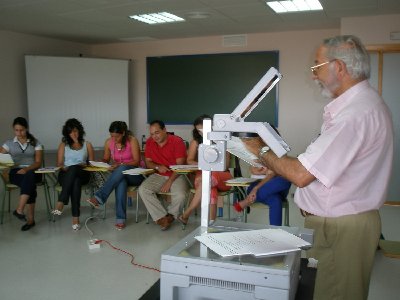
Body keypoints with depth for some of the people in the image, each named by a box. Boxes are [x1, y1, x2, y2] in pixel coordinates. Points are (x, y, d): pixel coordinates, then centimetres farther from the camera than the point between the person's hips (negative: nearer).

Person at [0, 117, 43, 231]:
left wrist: (27, 169, -19)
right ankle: (31, 218, -36)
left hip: (33, 172, 0)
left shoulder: (35, 143, 8)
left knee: (29, 175, -40)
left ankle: (19, 210, -42)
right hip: (16, 172, 0)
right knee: (30, 185, -35)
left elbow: (38, 163, 1)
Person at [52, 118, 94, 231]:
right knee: (75, 182, -39)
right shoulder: (63, 145, 20)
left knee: (74, 168, -40)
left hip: (82, 174, 0)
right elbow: (59, 164, 13)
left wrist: (84, 165, -6)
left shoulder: (87, 144, 19)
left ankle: (61, 202, -47)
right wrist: (64, 167, -9)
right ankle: (75, 217, -46)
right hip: (66, 174, 0)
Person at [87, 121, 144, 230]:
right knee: (121, 182, -37)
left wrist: (120, 164, -27)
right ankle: (120, 218, -39)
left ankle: (99, 197, -40)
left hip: (135, 174, -2)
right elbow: (106, 159, 15)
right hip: (119, 174, 3)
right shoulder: (109, 142, 2)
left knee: (122, 169, -39)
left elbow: (137, 161, -13)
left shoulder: (132, 140, -11)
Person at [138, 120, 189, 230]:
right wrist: (157, 167, -14)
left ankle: (170, 215, 1)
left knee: (180, 195, -32)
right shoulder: (149, 142, 4)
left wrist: (169, 182, -21)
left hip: (176, 175, -4)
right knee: (143, 190, -22)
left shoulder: (177, 141, -11)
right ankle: (163, 217, -19)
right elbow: (148, 162, 9)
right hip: (158, 176, 4)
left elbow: (180, 165, -14)